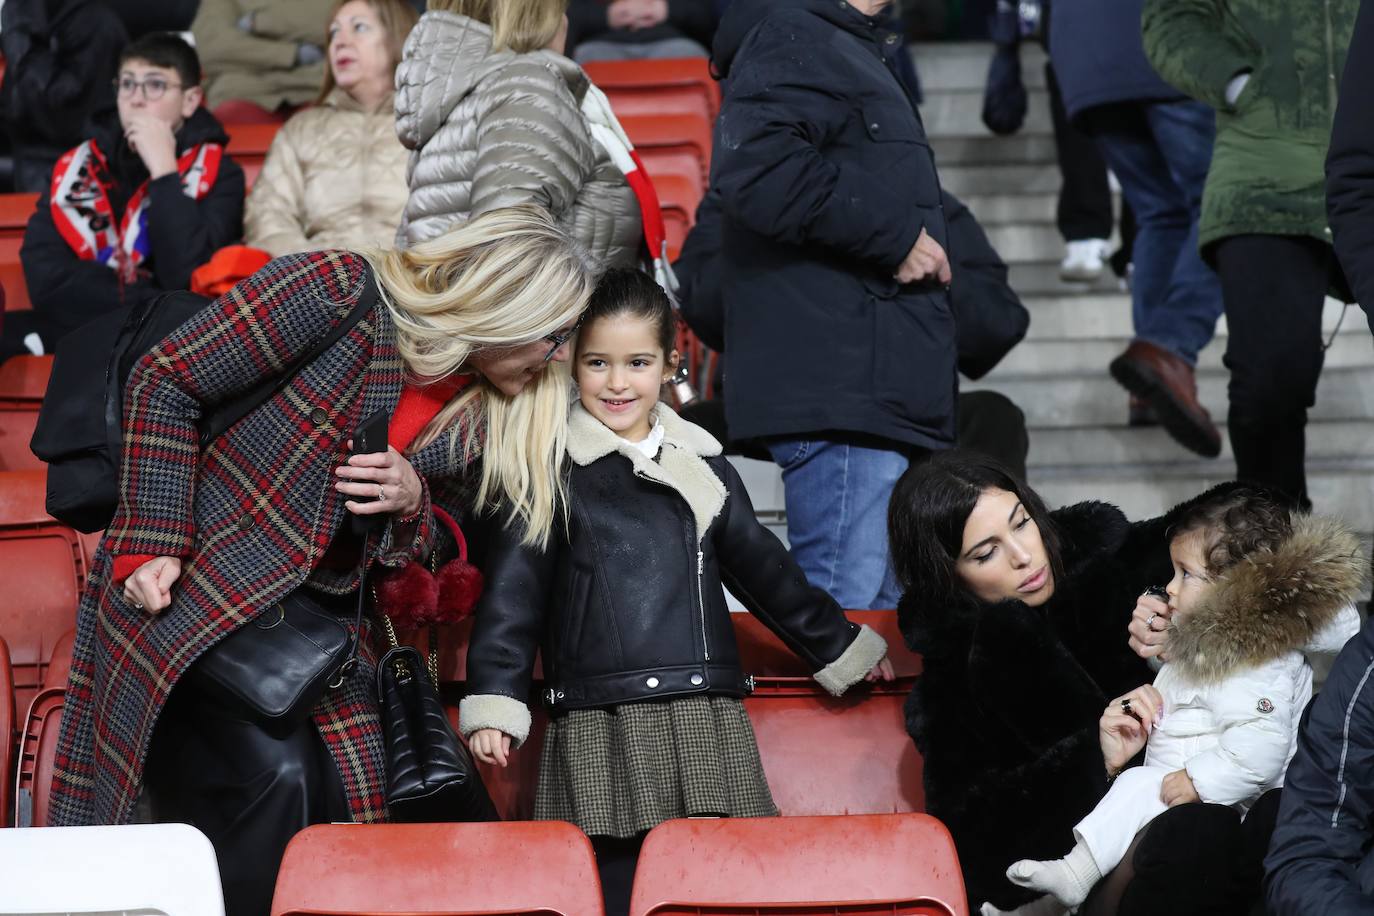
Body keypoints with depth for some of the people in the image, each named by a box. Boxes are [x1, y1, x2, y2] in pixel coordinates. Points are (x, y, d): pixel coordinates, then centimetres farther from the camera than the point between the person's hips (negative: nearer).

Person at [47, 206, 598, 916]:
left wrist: (412, 503, -10)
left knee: (339, 804, -6)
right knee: (269, 775, -25)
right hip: (189, 592, -6)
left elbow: (433, 545, 16)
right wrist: (153, 547, -15)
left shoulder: (486, 418, 1)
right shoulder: (338, 292, -18)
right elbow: (166, 382, -12)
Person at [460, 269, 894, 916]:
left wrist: (842, 649, 32)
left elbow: (761, 567, 27)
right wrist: (494, 702, -9)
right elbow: (512, 592, 1)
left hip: (709, 727, 4)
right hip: (599, 735, -4)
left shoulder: (701, 464, 17)